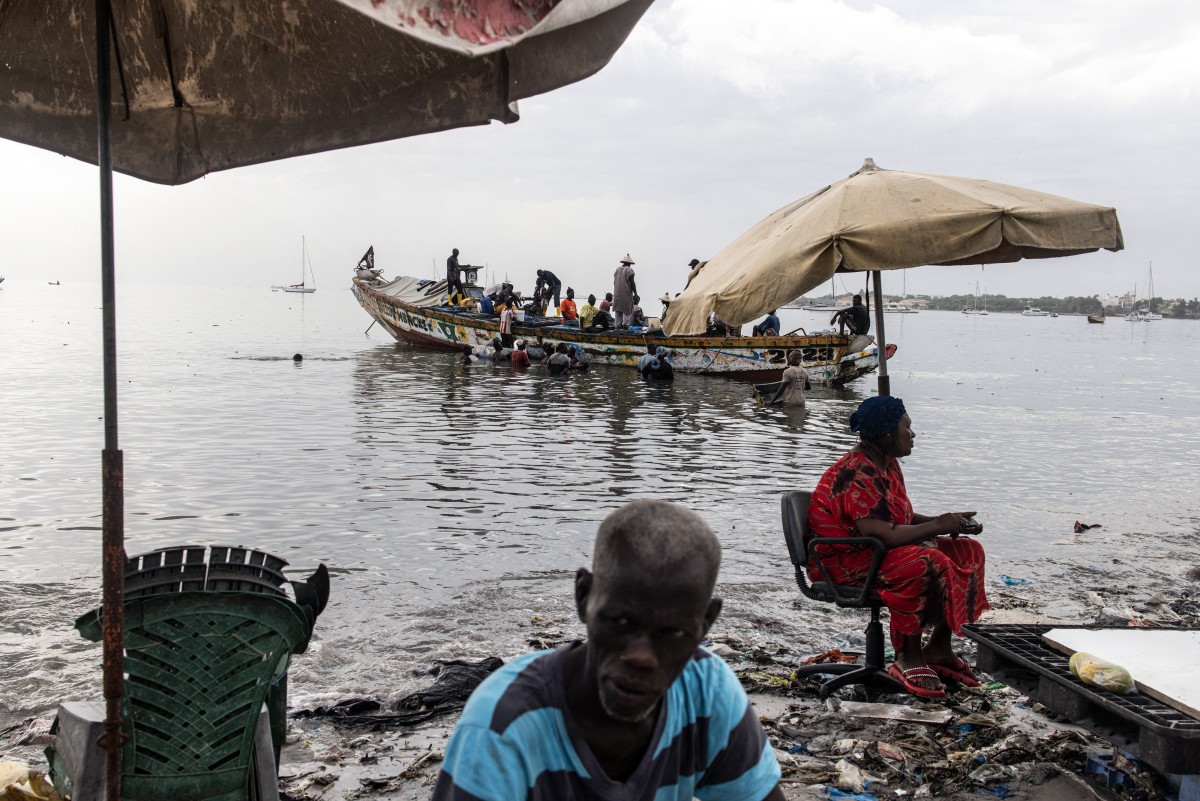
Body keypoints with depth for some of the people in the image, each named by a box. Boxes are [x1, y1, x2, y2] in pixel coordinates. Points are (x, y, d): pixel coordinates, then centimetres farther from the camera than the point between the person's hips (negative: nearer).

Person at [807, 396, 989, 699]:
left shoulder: (887, 464, 10)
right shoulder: (858, 473, -23)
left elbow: (904, 519, 14)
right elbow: (882, 535, -31)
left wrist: (945, 520, -4)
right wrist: (938, 526, -21)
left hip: (878, 550, 11)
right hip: (846, 561, -11)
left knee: (967, 551, 0)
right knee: (925, 563, -33)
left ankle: (939, 648, 1)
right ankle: (908, 659, -19)